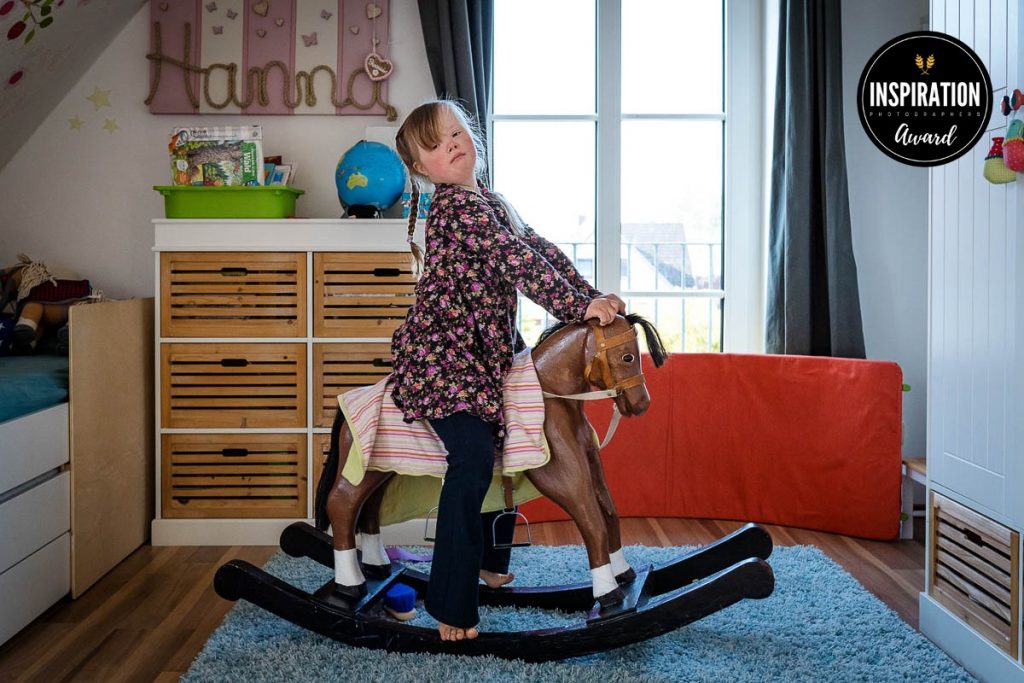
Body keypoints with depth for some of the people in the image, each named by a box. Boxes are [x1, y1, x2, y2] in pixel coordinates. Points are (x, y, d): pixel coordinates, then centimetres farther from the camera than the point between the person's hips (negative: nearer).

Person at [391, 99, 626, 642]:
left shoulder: (491, 204, 16)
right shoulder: (460, 203, -15)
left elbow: (542, 250, 14)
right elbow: (515, 260, -23)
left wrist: (591, 298, 3)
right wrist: (577, 308, -20)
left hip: (486, 352, 10)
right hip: (441, 357, -10)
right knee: (473, 458, -23)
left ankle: (490, 562, 36)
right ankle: (451, 606, -17)